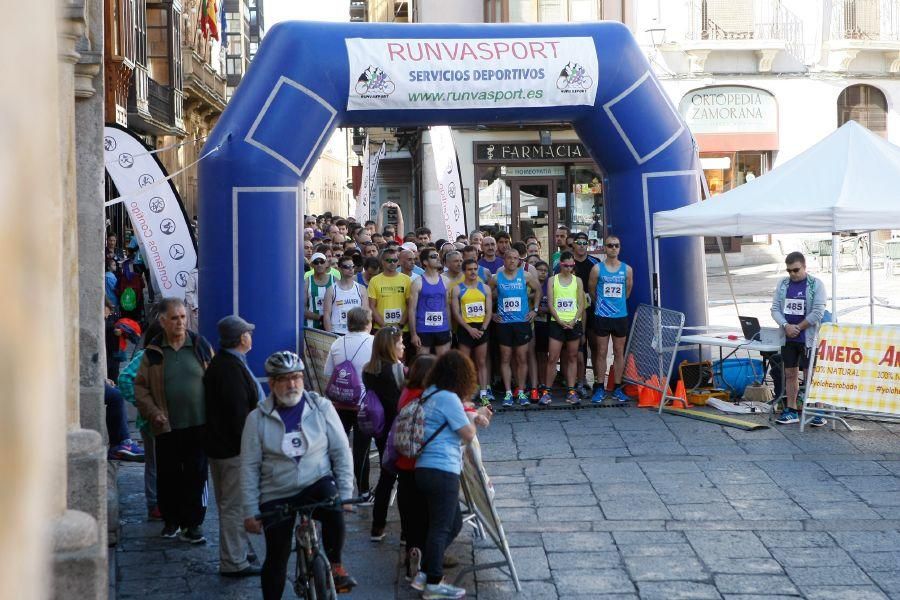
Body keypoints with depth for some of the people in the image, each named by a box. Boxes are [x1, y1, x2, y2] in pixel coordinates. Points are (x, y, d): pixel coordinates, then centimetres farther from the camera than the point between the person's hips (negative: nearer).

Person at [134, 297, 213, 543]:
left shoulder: (200, 345, 3)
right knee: (168, 476, 7)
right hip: (167, 427, 0)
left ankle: (193, 523, 11)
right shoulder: (153, 352, 2)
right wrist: (153, 412, -7)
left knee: (196, 475, 2)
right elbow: (140, 387, 5)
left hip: (199, 424, 0)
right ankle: (171, 519, 24)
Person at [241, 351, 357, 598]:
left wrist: (345, 494, -6)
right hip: (277, 497, 1)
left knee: (334, 512, -33)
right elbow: (249, 468, 0)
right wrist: (250, 511, -3)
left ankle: (335, 566, -13)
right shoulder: (257, 418, -3)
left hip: (318, 485, -1)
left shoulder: (321, 407, -2)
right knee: (277, 559, 3)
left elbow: (341, 452, 1)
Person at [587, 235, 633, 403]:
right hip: (602, 316, -2)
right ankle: (600, 388, 7)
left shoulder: (627, 269, 3)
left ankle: (617, 388, 12)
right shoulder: (597, 268, -2)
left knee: (619, 352, 7)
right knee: (601, 353, 2)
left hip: (621, 316, 2)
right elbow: (591, 291, 6)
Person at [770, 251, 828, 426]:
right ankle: (791, 411, 16)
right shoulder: (782, 284, 9)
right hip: (787, 338, 5)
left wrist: (798, 328, -11)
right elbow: (775, 309, 6)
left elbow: (818, 313, -12)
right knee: (790, 374, 9)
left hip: (808, 338, -5)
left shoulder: (816, 285, -5)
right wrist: (786, 326, -11)